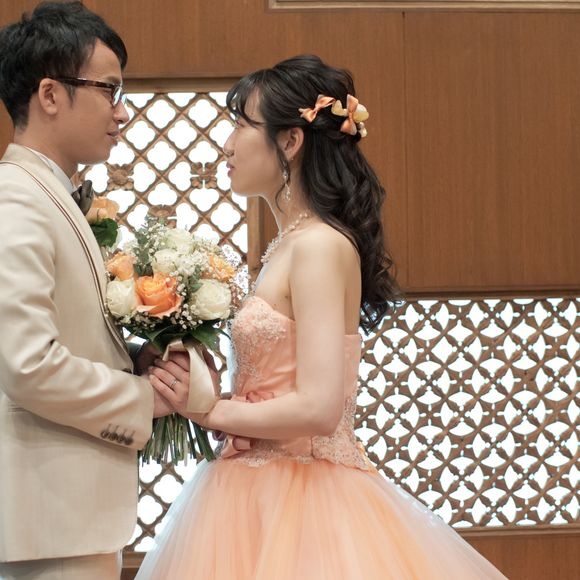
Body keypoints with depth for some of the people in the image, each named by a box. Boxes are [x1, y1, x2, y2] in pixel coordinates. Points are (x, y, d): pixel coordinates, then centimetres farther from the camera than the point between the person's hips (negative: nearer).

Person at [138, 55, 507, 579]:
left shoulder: (320, 245, -15)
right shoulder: (288, 245, 11)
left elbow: (317, 409, -22)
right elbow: (277, 389, 11)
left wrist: (206, 409, -10)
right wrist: (194, 387, -2)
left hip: (301, 505, -8)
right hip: (263, 494, 8)